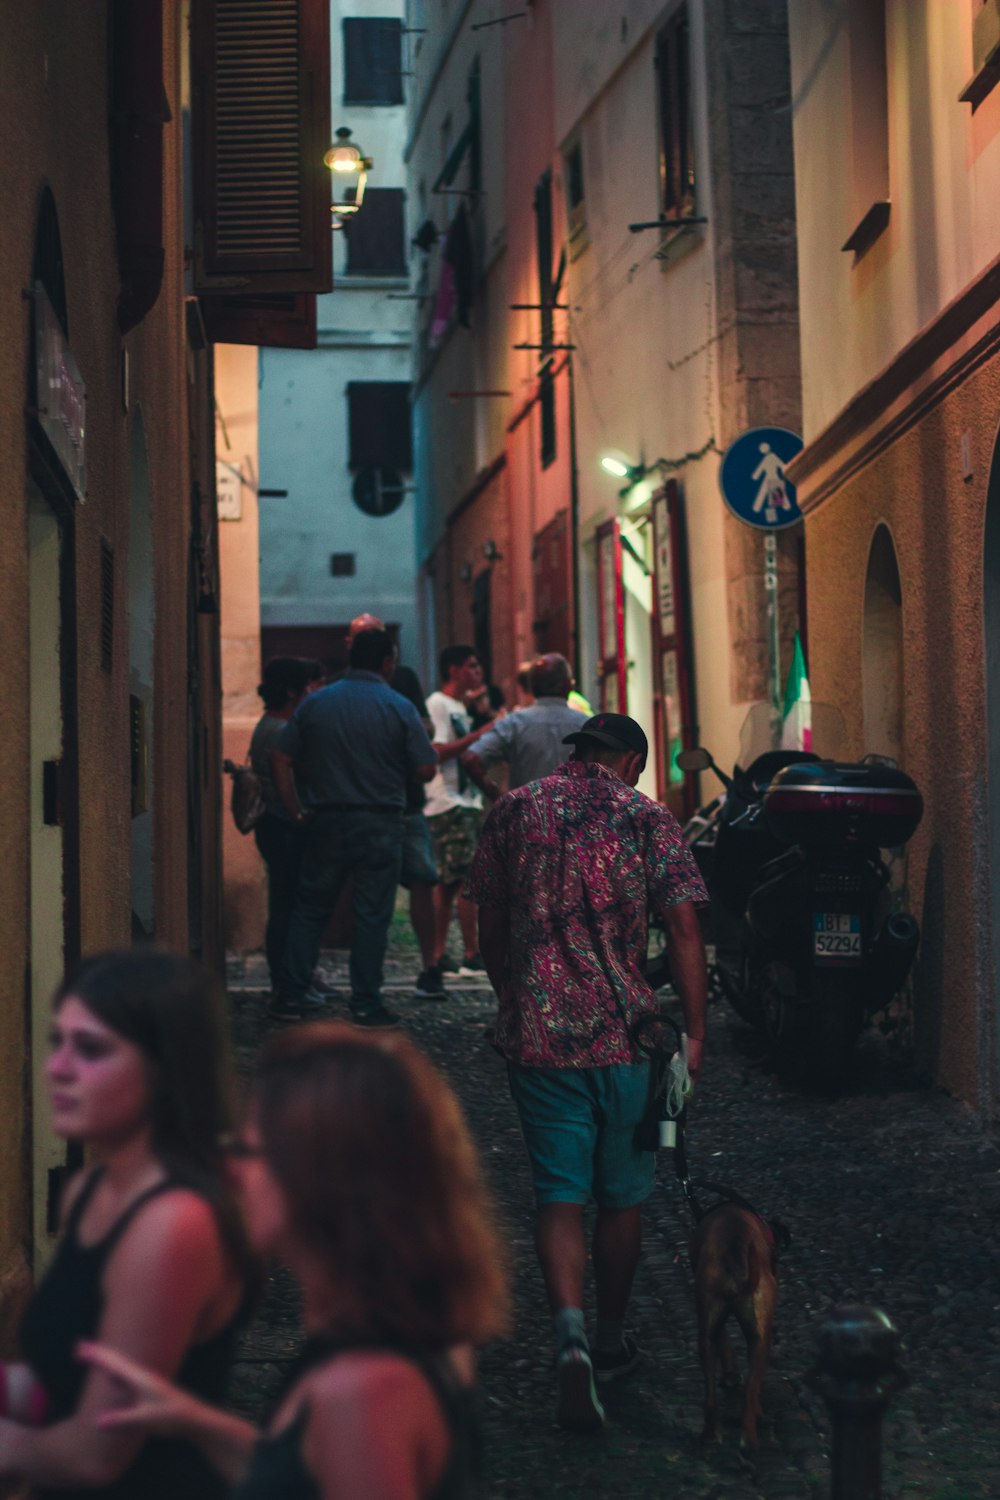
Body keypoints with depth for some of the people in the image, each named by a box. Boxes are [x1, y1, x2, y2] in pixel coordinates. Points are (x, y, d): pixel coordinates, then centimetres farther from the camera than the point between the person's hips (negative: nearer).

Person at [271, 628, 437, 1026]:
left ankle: (290, 997, 11)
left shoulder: (315, 703, 3)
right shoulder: (399, 708, -6)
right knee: (371, 914, 4)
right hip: (379, 825, -3)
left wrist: (297, 812, 5)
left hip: (325, 822, 3)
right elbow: (426, 769, -7)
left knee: (309, 908, 12)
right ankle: (365, 1004, 6)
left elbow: (281, 759, 1)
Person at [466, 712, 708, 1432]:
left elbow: (489, 927, 11)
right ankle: (613, 1341, 28)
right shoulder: (646, 817, -2)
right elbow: (683, 927, -10)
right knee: (622, 1194, 15)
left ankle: (571, 1336, -18)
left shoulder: (515, 811, 5)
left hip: (537, 1031, 1)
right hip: (625, 1033, -1)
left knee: (560, 1192, 2)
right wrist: (695, 1030, -6)